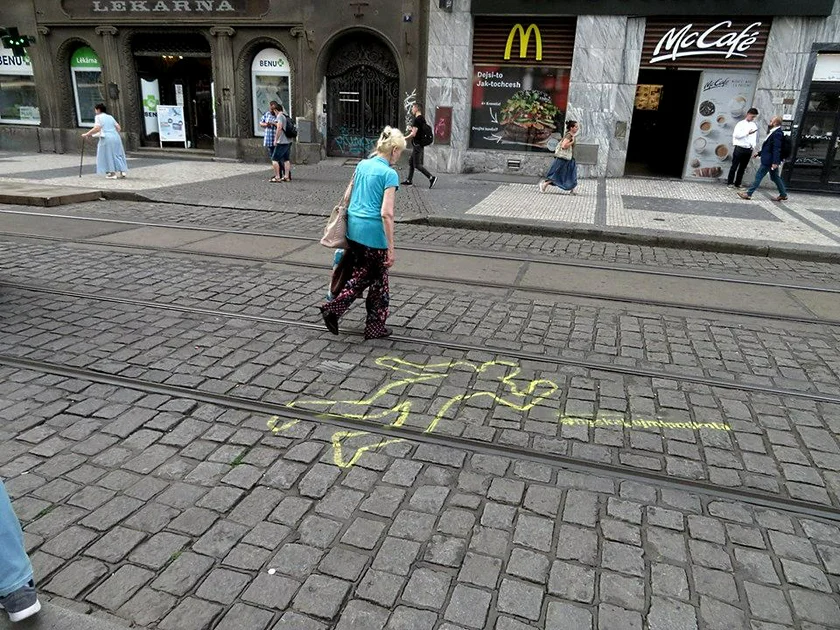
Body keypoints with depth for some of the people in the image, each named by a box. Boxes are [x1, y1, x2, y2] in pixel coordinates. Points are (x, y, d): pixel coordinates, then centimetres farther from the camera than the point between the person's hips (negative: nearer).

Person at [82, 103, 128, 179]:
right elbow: (119, 128, 14)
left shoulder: (98, 117, -1)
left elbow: (97, 128, -14)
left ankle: (112, 173, 0)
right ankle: (121, 171, 6)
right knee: (117, 154, 11)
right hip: (116, 137, 6)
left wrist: (87, 134, -7)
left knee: (108, 155, 1)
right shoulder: (110, 117, 18)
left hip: (106, 138, -6)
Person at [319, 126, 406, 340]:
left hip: (353, 228, 7)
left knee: (360, 275, 20)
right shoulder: (390, 174, -13)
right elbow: (386, 213, -19)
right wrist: (391, 248, -17)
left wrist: (346, 223, 25)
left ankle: (332, 308, 11)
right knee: (378, 279, 10)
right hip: (374, 232, -7)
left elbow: (346, 196, 14)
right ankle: (375, 327, 21)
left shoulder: (362, 164, 8)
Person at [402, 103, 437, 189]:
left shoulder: (416, 119, -17)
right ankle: (409, 180, 20)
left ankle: (431, 177, -12)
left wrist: (404, 139, -9)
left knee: (417, 165, -8)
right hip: (420, 144, 10)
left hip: (417, 144, -10)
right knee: (411, 162, 16)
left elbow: (413, 134, -22)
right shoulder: (422, 119, 13)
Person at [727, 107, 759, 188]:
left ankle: (738, 183, 11)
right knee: (734, 166, -1)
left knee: (742, 167, 6)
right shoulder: (741, 124, -1)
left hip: (748, 149, 5)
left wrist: (753, 147, -2)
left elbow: (754, 137, 11)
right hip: (739, 148, -5)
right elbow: (736, 135, -12)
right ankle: (730, 183, 4)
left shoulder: (754, 125, 12)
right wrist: (747, 133, -18)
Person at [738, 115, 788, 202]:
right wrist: (759, 153, 21)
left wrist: (775, 162, -26)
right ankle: (783, 194, 22)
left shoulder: (777, 133, -18)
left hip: (769, 160, -10)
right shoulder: (775, 132, 12)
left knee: (759, 176, -4)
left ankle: (748, 194, 2)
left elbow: (777, 149, -23)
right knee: (775, 177, 15)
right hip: (769, 160, 10)